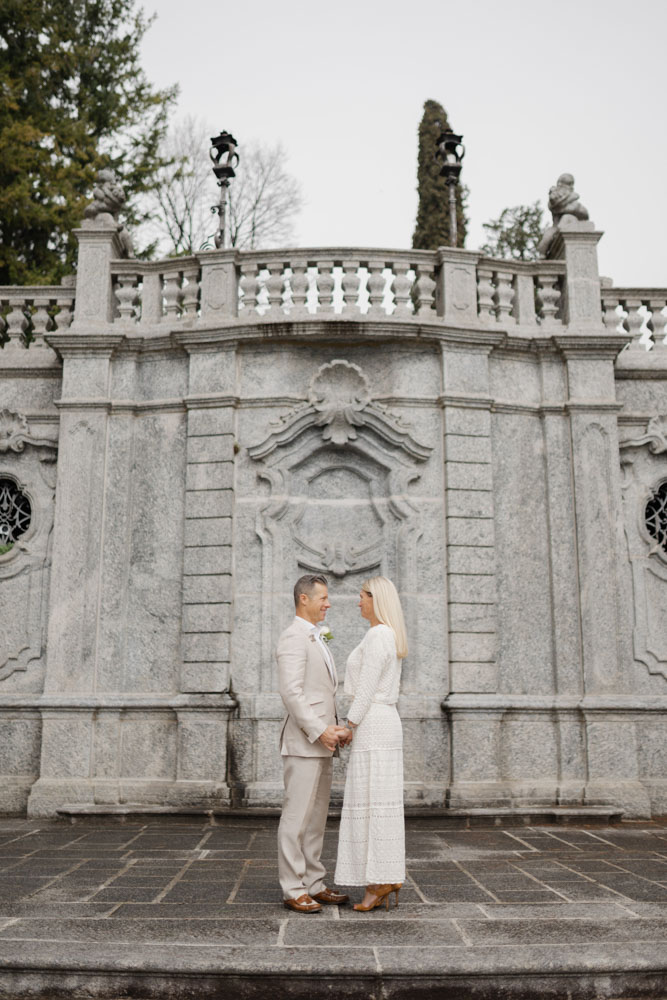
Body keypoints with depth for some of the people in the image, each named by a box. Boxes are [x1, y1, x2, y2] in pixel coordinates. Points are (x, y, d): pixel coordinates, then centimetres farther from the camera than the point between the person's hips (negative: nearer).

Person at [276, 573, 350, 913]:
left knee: (316, 817, 13)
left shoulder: (316, 640, 19)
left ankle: (314, 884, 20)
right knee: (297, 816, -3)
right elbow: (291, 692, -21)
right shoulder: (293, 638, -12)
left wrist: (336, 728, 10)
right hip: (302, 743, -10)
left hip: (320, 744, 10)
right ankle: (293, 890, 4)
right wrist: (319, 731, -21)